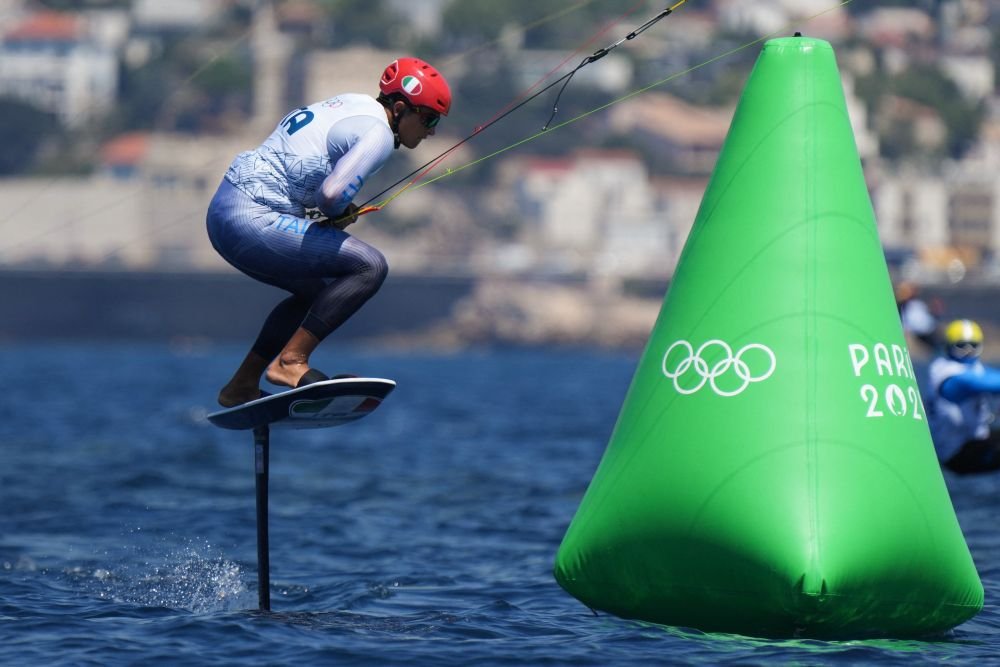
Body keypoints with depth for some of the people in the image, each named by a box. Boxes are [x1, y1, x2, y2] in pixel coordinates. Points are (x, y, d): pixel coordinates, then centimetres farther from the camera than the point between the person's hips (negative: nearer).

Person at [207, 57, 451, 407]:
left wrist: (336, 209, 10)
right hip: (252, 223, -10)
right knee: (370, 266, -14)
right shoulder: (378, 134, -13)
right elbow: (332, 193, -27)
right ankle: (290, 362, -13)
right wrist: (340, 213, -3)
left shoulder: (353, 103, 15)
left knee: (315, 291, 28)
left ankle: (241, 387, 28)